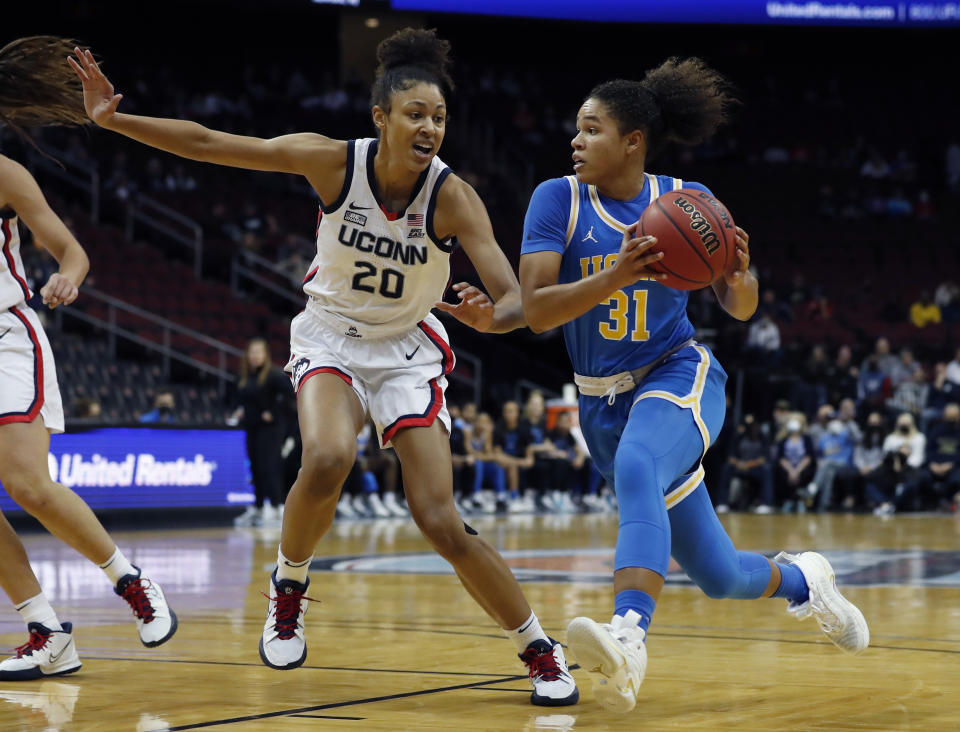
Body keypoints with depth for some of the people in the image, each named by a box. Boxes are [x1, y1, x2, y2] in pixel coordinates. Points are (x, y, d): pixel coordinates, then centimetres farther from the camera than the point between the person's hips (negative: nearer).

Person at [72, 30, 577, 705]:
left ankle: (542, 652, 6)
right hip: (331, 337, 1)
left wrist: (491, 316, -50)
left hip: (406, 351, -1)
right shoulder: (334, 161, -19)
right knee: (327, 460, -31)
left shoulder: (453, 197, -22)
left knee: (440, 521, -10)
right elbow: (209, 144, -13)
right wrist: (114, 119, -18)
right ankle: (289, 588, -2)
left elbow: (516, 300, -27)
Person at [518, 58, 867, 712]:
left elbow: (741, 309, 4)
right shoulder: (558, 199, -5)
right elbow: (536, 310, -15)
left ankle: (629, 639, -55)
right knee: (719, 576, 7)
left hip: (679, 377, -3)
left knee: (636, 468, -39)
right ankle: (799, 579, 42)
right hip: (605, 403, 3)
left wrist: (740, 278, -19)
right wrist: (616, 276, -30)